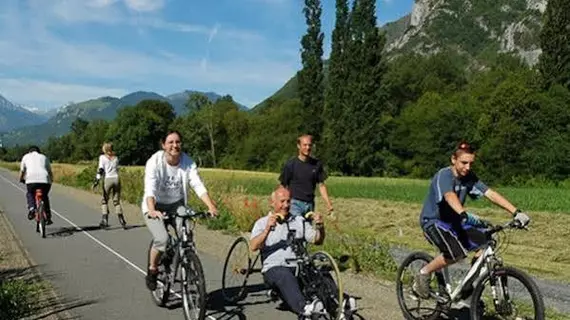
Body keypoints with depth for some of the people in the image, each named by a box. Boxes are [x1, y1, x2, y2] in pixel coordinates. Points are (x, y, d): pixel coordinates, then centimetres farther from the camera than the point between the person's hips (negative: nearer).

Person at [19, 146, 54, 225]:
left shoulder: (26, 156, 23)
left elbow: (22, 171, 24)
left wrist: (21, 179, 42)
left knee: (30, 194, 27)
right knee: (45, 196, 24)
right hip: (45, 179, 2)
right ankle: (48, 217, 20)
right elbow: (50, 171, 26)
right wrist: (51, 179, 43)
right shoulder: (44, 157, 27)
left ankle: (31, 209, 1)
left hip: (31, 180, -2)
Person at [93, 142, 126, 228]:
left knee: (104, 200, 7)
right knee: (116, 201, 11)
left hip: (107, 179, -3)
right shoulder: (116, 157, 13)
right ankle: (121, 220, 3)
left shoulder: (102, 157, 2)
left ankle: (105, 220, -5)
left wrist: (97, 180, -10)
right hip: (116, 179, 3)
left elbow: (100, 169, -7)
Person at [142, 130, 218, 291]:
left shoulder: (188, 162, -12)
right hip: (156, 206, -3)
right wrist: (152, 210, -50)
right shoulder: (155, 162, -20)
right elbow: (150, 189, -32)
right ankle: (152, 271, 4)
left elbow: (198, 185, -21)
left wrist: (211, 206, -36)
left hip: (176, 204, 3)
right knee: (162, 239, -24)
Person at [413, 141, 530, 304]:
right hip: (433, 221, -7)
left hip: (454, 220, 7)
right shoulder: (444, 175, -23)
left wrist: (516, 212, -22)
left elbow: (491, 194, -11)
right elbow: (450, 196, -43)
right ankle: (424, 274, -6)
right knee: (457, 253, -31)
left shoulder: (469, 178, -3)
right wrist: (465, 215, -61)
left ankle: (469, 292, 4)